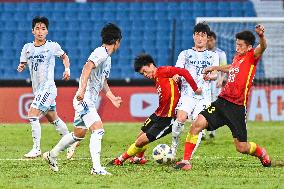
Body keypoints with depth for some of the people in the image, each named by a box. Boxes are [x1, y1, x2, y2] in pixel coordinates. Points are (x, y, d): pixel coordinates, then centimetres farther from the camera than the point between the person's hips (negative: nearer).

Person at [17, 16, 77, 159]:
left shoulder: (53, 46, -2)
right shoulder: (27, 48, 7)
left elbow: (64, 56, 15)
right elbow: (22, 64, 11)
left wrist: (67, 69, 0)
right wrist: (21, 67, -12)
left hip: (48, 87, -6)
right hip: (37, 89, 6)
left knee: (32, 114, -18)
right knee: (53, 119, 16)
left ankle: (36, 148, -13)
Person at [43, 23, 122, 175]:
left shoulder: (107, 58, 17)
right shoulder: (100, 53, -15)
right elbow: (87, 68, -31)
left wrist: (112, 97, 21)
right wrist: (82, 90, -41)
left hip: (89, 102, 10)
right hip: (84, 100, -10)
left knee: (79, 134, 18)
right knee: (98, 130, -18)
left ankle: (51, 155, 33)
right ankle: (96, 168, -21)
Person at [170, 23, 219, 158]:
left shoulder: (213, 55, 18)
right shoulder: (185, 54, 18)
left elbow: (215, 75, 6)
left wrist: (210, 76, -19)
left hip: (204, 95, 1)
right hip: (187, 92, -1)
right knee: (181, 118, -25)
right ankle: (174, 145, -4)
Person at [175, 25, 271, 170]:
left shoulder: (251, 56, -5)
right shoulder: (237, 57, 15)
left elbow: (262, 48, -30)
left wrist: (261, 37, -51)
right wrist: (214, 68, 47)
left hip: (237, 107, -6)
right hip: (222, 101, 6)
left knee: (242, 147, -1)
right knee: (197, 124, -14)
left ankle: (261, 153, 33)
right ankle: (186, 161, -9)